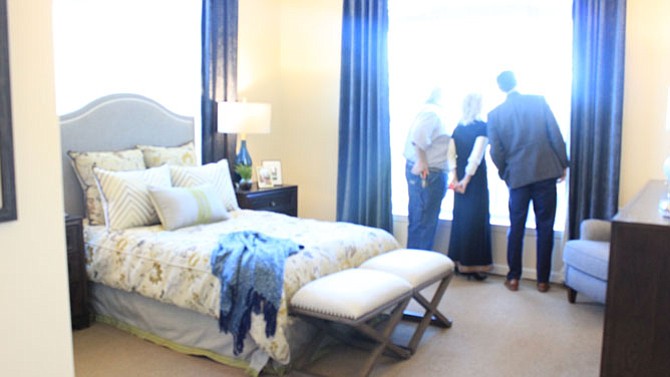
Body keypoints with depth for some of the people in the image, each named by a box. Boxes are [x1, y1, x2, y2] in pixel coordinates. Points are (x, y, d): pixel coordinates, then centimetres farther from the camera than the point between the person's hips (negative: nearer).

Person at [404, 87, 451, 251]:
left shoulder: (432, 112, 18)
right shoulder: (433, 112, -13)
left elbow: (419, 136, 19)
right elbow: (418, 136, -28)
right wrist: (422, 161, -22)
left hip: (424, 171, 10)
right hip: (427, 173, -10)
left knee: (419, 220, 15)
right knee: (425, 221, -4)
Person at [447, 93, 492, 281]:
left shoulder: (458, 128, 7)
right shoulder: (482, 126, -8)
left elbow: (451, 154, 0)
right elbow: (477, 155, -16)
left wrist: (454, 177, -2)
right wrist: (467, 178, -13)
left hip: (460, 177, 5)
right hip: (476, 177, -5)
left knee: (460, 217, 11)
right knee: (477, 219, 1)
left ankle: (459, 261, 16)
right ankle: (474, 265, 3)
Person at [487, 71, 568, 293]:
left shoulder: (495, 114, 1)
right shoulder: (539, 101, 0)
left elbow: (496, 152, 0)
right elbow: (556, 136, -1)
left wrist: (505, 174, 15)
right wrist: (563, 164, 8)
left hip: (517, 176, 0)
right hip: (546, 172, 0)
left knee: (516, 228, 10)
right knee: (545, 228, 7)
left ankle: (513, 278, 14)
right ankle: (542, 280, 13)